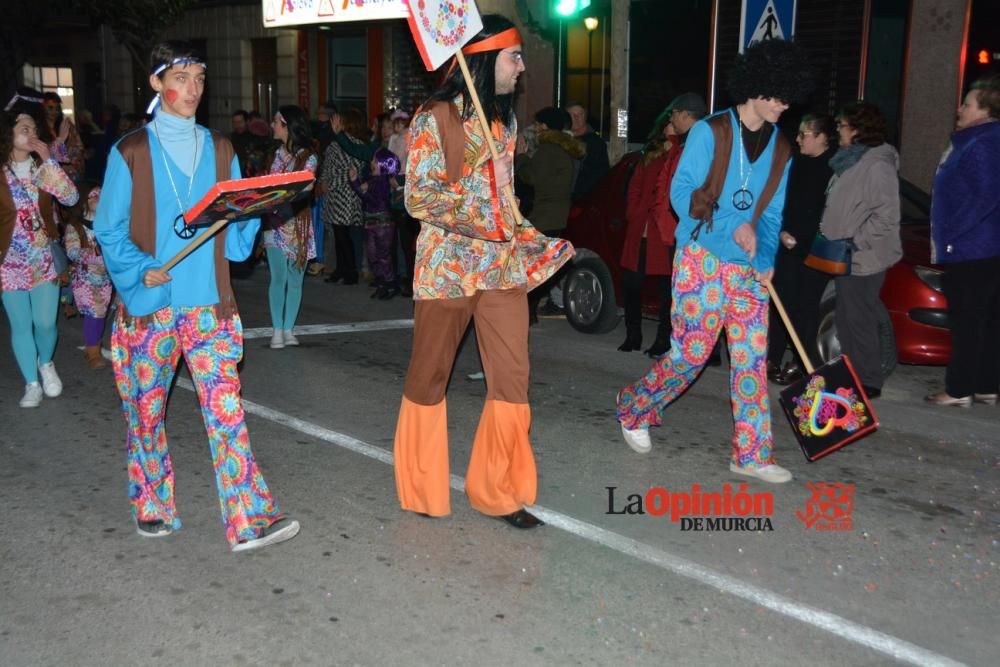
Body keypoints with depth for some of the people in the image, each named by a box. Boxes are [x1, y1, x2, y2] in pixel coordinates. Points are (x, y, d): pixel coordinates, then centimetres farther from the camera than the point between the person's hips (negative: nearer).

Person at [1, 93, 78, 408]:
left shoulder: (41, 167, 3)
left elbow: (70, 197, -10)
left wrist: (48, 160, -14)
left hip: (44, 259, 2)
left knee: (45, 323, 1)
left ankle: (46, 363, 32)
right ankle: (31, 383, 20)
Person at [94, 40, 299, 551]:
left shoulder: (219, 150, 11)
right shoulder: (130, 152, 2)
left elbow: (235, 228, 11)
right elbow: (110, 229, -2)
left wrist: (251, 211, -11)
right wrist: (139, 272, -17)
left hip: (209, 302, 1)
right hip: (149, 304, -1)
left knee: (226, 408, -7)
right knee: (146, 410, 10)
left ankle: (249, 520, -7)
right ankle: (152, 508, 28)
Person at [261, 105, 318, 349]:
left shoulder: (308, 157, -3)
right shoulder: (279, 153, 12)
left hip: (297, 223, -3)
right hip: (275, 221, 3)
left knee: (295, 279, 4)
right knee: (278, 278, -4)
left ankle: (288, 329, 12)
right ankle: (277, 329, 0)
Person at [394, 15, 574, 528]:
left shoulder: (506, 120, 13)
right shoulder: (435, 118, -7)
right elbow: (418, 198, -10)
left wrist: (526, 237, 9)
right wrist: (474, 220, -18)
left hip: (502, 263, 6)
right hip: (447, 263, -5)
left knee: (513, 379, 1)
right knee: (428, 378, 8)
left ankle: (497, 491, 15)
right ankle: (421, 489, 26)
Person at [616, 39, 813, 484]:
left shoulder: (781, 149, 13)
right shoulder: (710, 131, -4)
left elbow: (772, 214, 13)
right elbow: (681, 194, -8)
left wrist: (765, 259, -5)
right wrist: (733, 226, -18)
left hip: (750, 268, 5)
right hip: (702, 259, -5)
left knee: (752, 359, 1)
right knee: (691, 352, -4)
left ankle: (751, 455, 8)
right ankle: (635, 408, 21)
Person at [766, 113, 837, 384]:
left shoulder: (835, 166, -9)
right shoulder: (797, 162, 11)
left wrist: (800, 236, -10)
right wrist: (782, 231, 1)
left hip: (816, 249, -5)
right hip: (790, 245, 6)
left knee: (806, 305, -1)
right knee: (781, 300, 5)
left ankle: (801, 363, 7)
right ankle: (772, 358, 11)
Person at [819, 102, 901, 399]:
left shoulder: (877, 165, -14)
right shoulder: (849, 161, 17)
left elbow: (886, 216, -20)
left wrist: (856, 242, -21)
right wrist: (828, 234, 15)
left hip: (864, 260, -10)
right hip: (844, 259, 10)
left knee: (859, 320, -6)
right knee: (845, 320, 15)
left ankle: (869, 382, 3)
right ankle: (852, 376, 26)